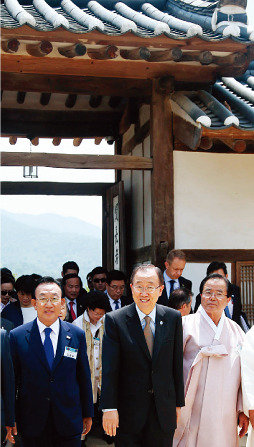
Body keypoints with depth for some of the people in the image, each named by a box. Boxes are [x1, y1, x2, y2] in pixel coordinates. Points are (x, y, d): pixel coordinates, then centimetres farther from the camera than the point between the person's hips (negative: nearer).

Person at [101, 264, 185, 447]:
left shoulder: (174, 318, 1)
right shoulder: (115, 320, -6)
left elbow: (177, 364, 4)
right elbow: (109, 369, -9)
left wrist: (179, 403, 6)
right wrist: (109, 409, -13)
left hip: (164, 412, 2)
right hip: (128, 412, -2)